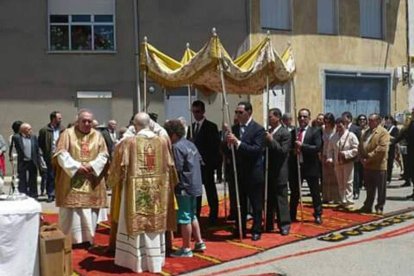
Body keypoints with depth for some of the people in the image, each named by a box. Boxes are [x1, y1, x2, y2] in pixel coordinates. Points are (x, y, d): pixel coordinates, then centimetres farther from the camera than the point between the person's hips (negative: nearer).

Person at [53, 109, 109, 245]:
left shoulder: (97, 135, 8)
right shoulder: (67, 134, -1)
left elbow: (103, 155, 4)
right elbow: (61, 154, -8)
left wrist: (92, 165, -13)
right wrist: (76, 166, -17)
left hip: (91, 181, 3)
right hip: (71, 180, -3)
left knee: (90, 211, 5)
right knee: (71, 211, 0)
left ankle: (88, 238, 15)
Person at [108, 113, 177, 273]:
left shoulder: (128, 142, -9)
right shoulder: (162, 141, -2)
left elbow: (120, 167, -2)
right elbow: (169, 167, 5)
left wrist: (114, 181, 17)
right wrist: (169, 185, 20)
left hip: (135, 191, -2)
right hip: (158, 190, 3)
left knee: (136, 224, 8)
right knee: (155, 224, 12)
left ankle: (136, 261, 16)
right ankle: (155, 261, 21)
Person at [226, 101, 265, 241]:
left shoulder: (258, 129, -9)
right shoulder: (234, 128, 8)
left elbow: (257, 149, -19)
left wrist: (238, 142, -26)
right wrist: (228, 142, -15)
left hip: (254, 173, -5)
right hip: (238, 173, 5)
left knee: (256, 204, 6)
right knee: (240, 204, 13)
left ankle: (256, 231, 18)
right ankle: (240, 230, 24)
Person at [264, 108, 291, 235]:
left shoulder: (285, 133, -8)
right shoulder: (267, 132, 12)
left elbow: (283, 151, -16)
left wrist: (271, 140, -19)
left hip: (279, 173, -6)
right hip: (268, 172, 6)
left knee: (281, 199, -1)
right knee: (269, 199, 12)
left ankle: (284, 225, 8)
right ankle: (268, 224, 20)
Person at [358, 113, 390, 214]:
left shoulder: (383, 132, -9)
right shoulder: (366, 132, 17)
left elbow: (382, 148, -19)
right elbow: (361, 146, 15)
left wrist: (369, 158, -18)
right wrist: (362, 158, -2)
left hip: (378, 165, -7)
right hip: (367, 165, 7)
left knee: (381, 189, 4)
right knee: (369, 188, 15)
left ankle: (379, 207, 13)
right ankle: (368, 206, 23)